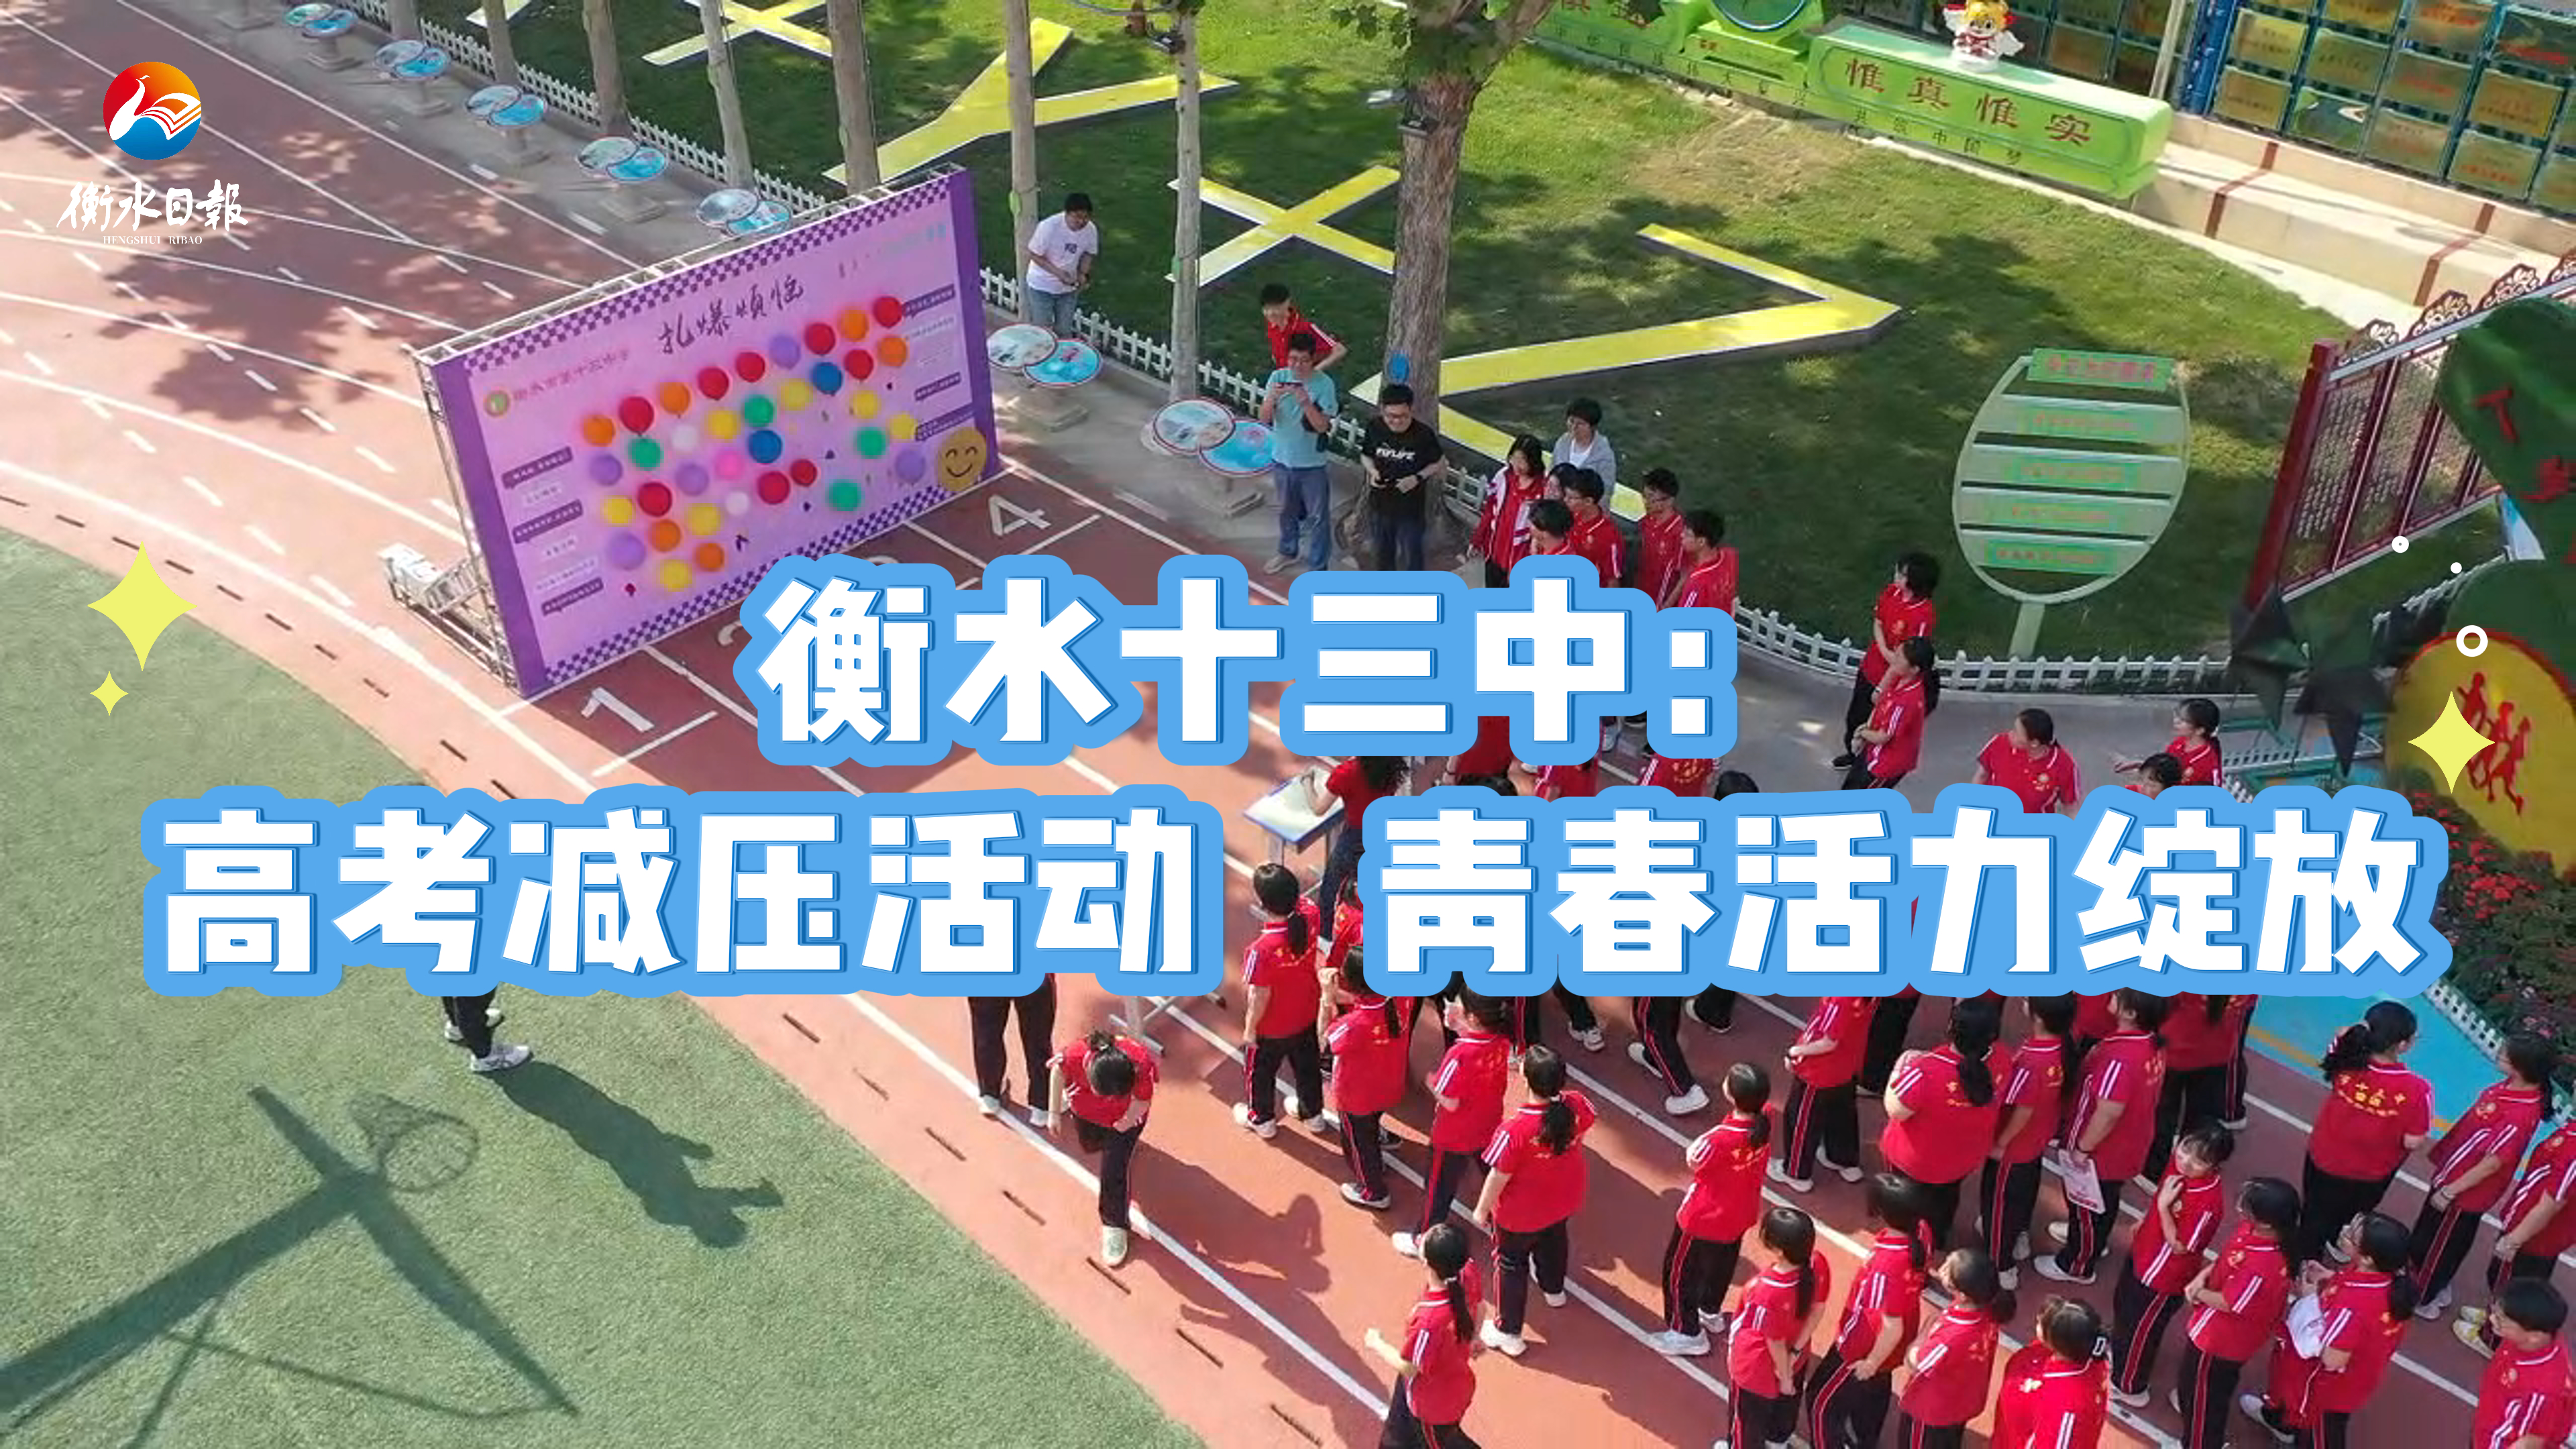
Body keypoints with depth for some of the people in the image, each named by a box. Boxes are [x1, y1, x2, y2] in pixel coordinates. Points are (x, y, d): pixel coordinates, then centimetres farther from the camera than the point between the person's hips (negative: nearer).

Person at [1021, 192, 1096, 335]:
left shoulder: (1091, 230, -15)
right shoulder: (1049, 227, -28)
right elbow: (1034, 255, -18)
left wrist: (1083, 274, -14)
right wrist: (1058, 273, -27)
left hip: (1068, 288, 3)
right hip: (1042, 287, -3)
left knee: (1064, 333, 12)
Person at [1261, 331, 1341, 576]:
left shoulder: (1324, 384, -17)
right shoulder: (1278, 378, -8)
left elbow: (1322, 426, -21)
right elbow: (1265, 419, -12)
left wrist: (1306, 403, -36)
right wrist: (1272, 398, -32)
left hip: (1312, 464, -4)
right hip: (1282, 460, 4)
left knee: (1318, 517, 7)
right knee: (1287, 511, 25)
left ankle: (1319, 568, 19)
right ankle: (1288, 553, 47)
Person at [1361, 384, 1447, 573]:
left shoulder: (1424, 434, -19)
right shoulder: (1375, 428, -10)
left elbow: (1439, 464, -6)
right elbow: (1366, 456, 7)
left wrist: (1418, 478, -22)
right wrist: (1372, 472, -14)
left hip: (1411, 509, -4)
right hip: (1380, 505, 4)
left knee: (1411, 556, 6)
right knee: (1383, 551, 23)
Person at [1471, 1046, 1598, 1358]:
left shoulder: (1515, 1130, -40)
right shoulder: (1576, 1105, -26)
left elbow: (1499, 1175, -27)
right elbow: (1589, 1120, 0)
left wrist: (1482, 1209, -9)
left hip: (1520, 1214, -5)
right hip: (1564, 1201, 5)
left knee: (1511, 1264, 19)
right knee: (1554, 1239, 35)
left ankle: (1508, 1333, 34)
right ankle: (1554, 1290, 63)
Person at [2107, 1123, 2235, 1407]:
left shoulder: (2208, 1202, -38)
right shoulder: (2179, 1166, -16)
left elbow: (2179, 1246, -28)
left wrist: (2164, 1207, -36)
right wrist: (2142, 1223, 18)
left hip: (2163, 1277, -8)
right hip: (2142, 1255, 8)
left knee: (2140, 1328, 15)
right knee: (2123, 1306, 32)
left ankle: (2128, 1387, 40)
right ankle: (2119, 1354, 60)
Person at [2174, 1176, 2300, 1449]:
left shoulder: (2260, 1268, -43)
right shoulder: (2252, 1230, -20)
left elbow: (2228, 1304, -28)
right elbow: (2228, 1256, 1)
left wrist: (2198, 1293, -11)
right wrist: (2203, 1276, -11)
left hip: (2220, 1339, -8)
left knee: (2206, 1392, 18)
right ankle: (2189, 1404, 63)